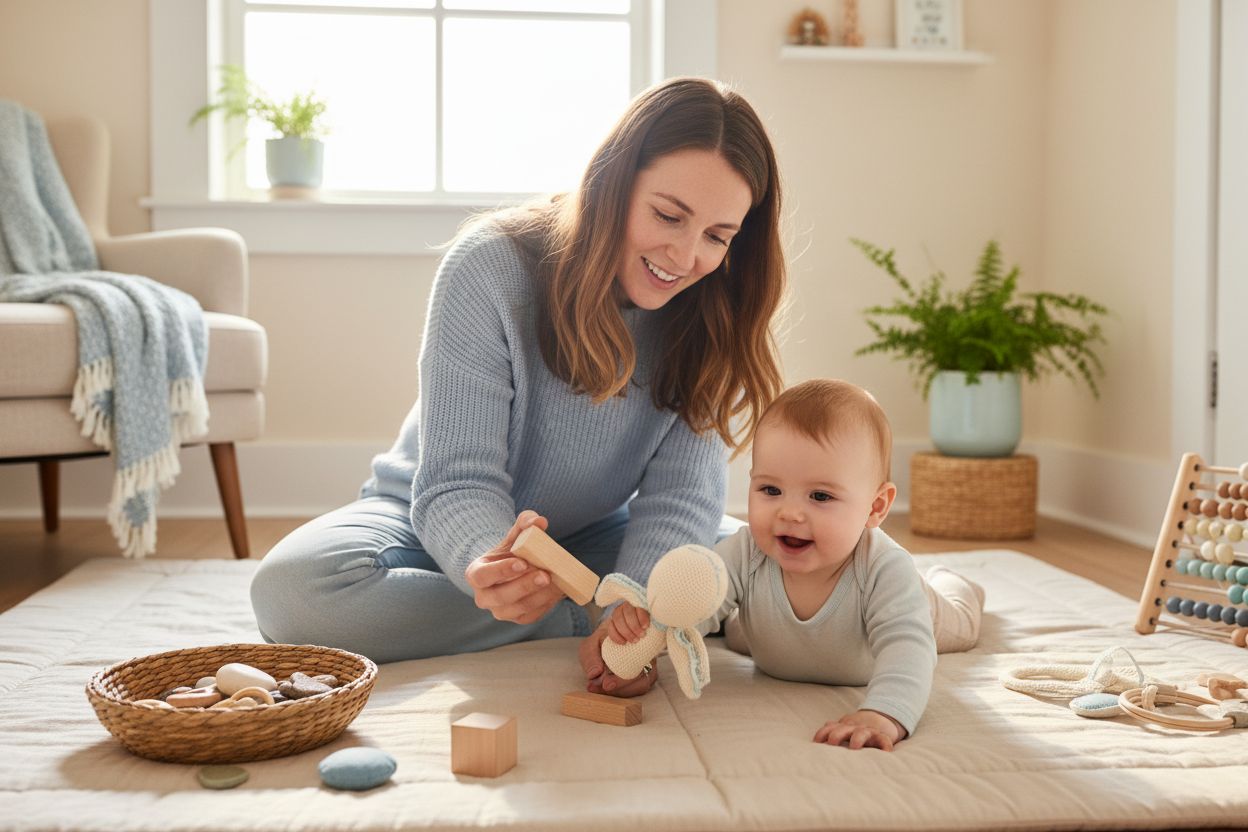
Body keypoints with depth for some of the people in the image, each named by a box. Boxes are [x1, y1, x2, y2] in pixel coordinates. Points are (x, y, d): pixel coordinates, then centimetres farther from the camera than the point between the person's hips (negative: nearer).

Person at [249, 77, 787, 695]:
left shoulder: (711, 313, -14)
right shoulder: (491, 267, -24)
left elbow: (681, 494, -20)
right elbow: (458, 482, -27)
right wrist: (490, 565, -51)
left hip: (590, 539, 2)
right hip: (444, 527, -2)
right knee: (291, 587, -33)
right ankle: (577, 619, -23)